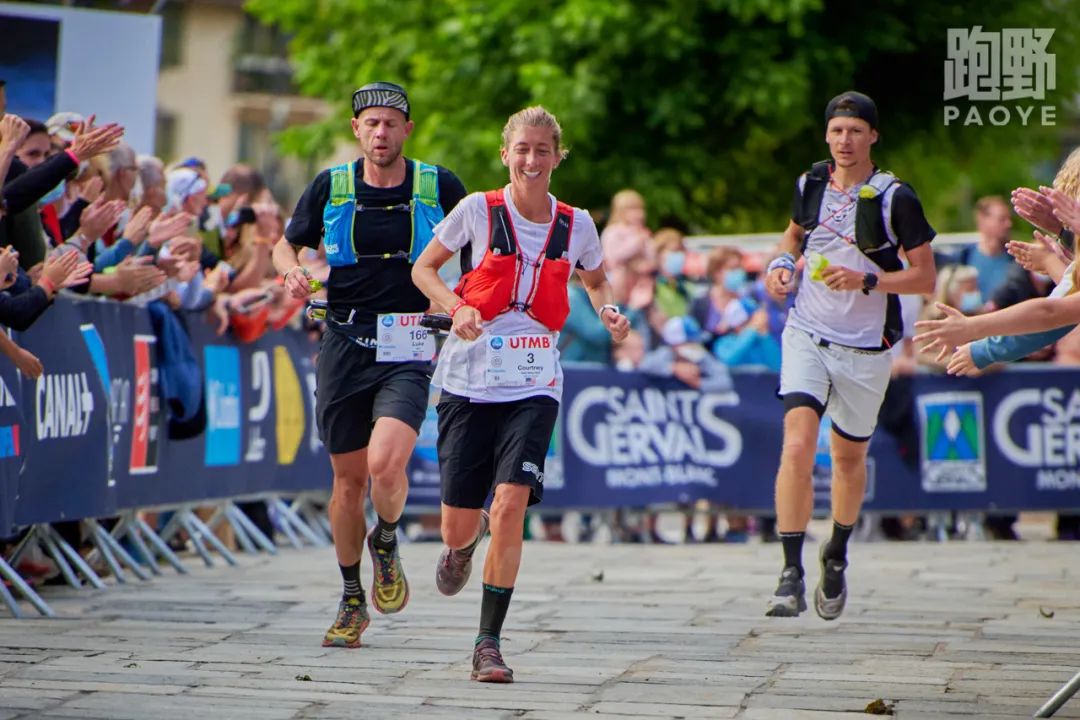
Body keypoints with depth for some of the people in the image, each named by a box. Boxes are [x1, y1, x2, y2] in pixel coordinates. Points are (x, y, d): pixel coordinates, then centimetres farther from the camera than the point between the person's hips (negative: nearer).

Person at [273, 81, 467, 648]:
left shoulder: (439, 187, 0)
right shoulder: (330, 187, 3)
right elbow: (287, 243, 16)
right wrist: (292, 270, -7)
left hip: (408, 351, -2)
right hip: (345, 344, 2)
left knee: (386, 463, -23)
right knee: (349, 477, 7)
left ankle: (387, 541, 10)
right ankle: (352, 601, 23)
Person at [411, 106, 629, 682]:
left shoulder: (576, 225, 3)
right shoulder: (478, 211, -3)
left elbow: (595, 279, 23)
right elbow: (423, 269, 7)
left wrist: (608, 310, 1)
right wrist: (457, 307, -12)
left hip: (533, 386, 0)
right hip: (469, 380, 0)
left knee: (511, 505, -17)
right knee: (458, 524, 2)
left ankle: (488, 644, -8)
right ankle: (464, 545, 43)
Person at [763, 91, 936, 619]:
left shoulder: (895, 199, -10)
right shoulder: (810, 185, 2)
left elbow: (925, 279, -8)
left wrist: (866, 281, -22)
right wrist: (782, 262, 3)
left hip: (866, 347, -1)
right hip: (807, 335, 1)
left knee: (848, 457, 15)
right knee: (797, 446, -18)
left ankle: (837, 555, 42)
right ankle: (791, 575, -18)